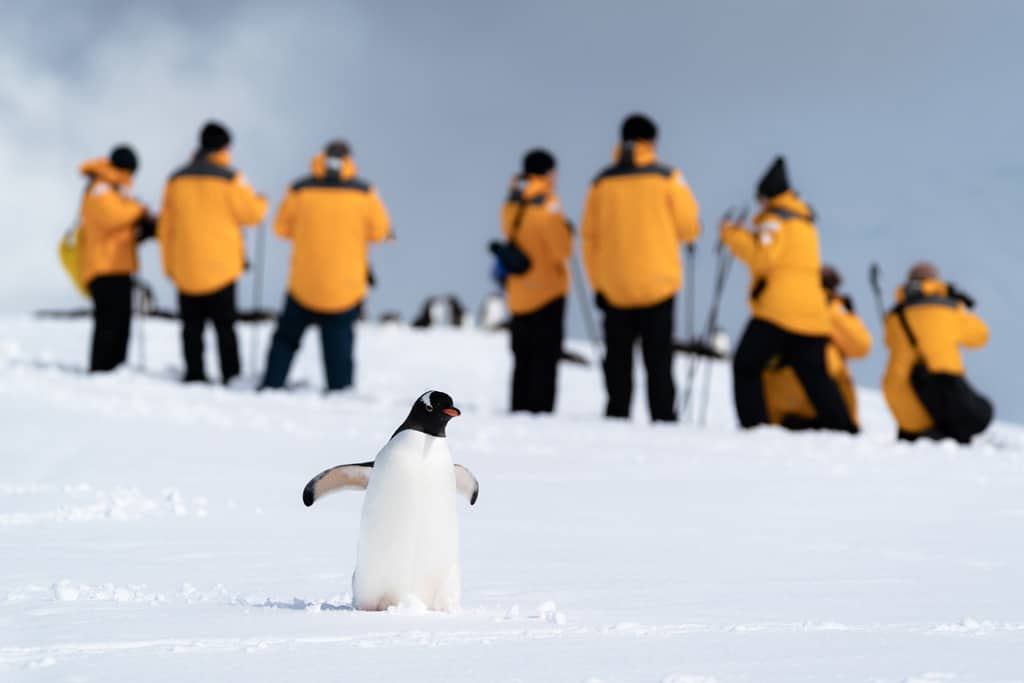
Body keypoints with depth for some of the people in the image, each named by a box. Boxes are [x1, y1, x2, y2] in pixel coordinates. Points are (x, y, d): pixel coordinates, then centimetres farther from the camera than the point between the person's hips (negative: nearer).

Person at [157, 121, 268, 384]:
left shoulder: (176, 179, 8)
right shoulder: (229, 178, -7)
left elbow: (165, 225, 11)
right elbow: (251, 212, -2)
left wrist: (169, 263, 17)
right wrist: (261, 202, 21)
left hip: (185, 268, 3)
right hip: (220, 268, -3)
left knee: (192, 327, 5)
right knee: (224, 326, 0)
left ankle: (194, 376, 1)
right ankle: (231, 378, -3)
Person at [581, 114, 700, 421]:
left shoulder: (602, 182, 3)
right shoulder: (667, 178, -4)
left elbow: (590, 236, 5)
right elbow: (688, 228, -2)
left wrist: (598, 283, 12)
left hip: (614, 284, 2)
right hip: (657, 281, -2)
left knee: (618, 359, 8)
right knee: (658, 358, 0)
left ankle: (617, 416, 4)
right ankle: (663, 418, -5)